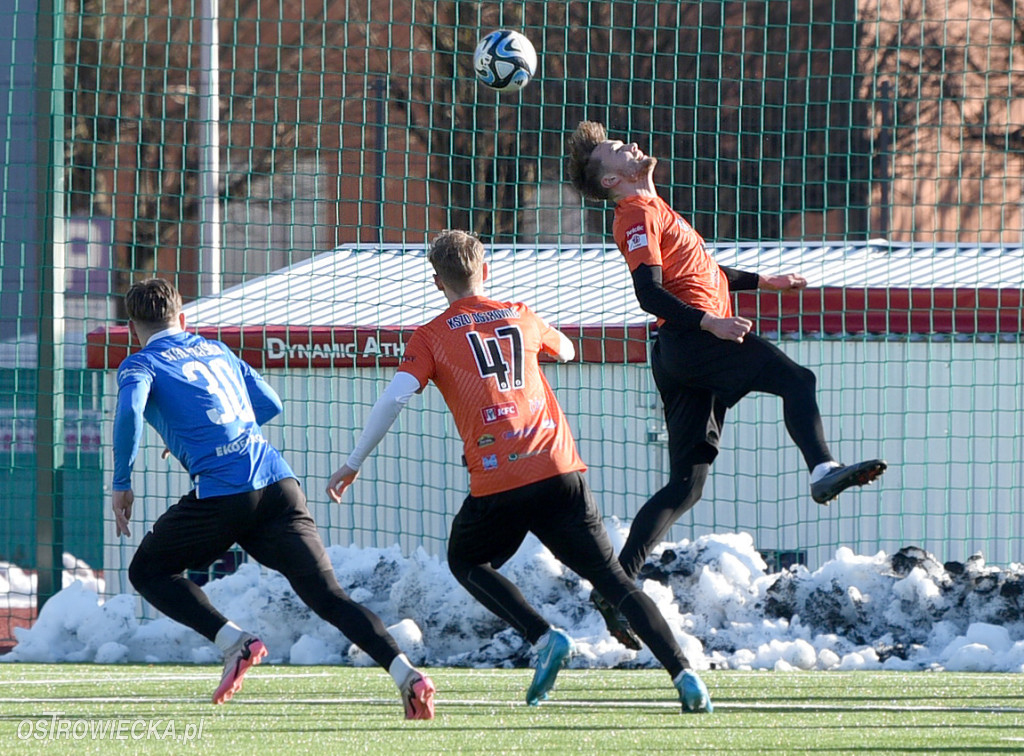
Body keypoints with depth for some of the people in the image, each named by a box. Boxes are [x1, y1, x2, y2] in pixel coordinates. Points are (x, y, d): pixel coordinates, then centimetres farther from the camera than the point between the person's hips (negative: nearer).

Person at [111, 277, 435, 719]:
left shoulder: (140, 365, 8)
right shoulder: (216, 351, 26)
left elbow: (130, 410, -13)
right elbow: (270, 405, 32)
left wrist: (121, 484, -5)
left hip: (221, 492, -5)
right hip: (278, 483, 5)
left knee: (148, 571, 17)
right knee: (328, 595, 0)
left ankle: (234, 642, -2)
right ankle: (406, 674, -19)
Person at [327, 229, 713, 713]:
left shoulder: (432, 337, 6)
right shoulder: (520, 317, 17)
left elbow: (394, 398, -5)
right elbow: (565, 350, 37)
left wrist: (353, 465, 1)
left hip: (496, 481, -3)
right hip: (560, 471, 3)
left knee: (466, 562, 24)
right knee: (612, 578, 8)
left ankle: (544, 637, 2)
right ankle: (685, 676, -6)